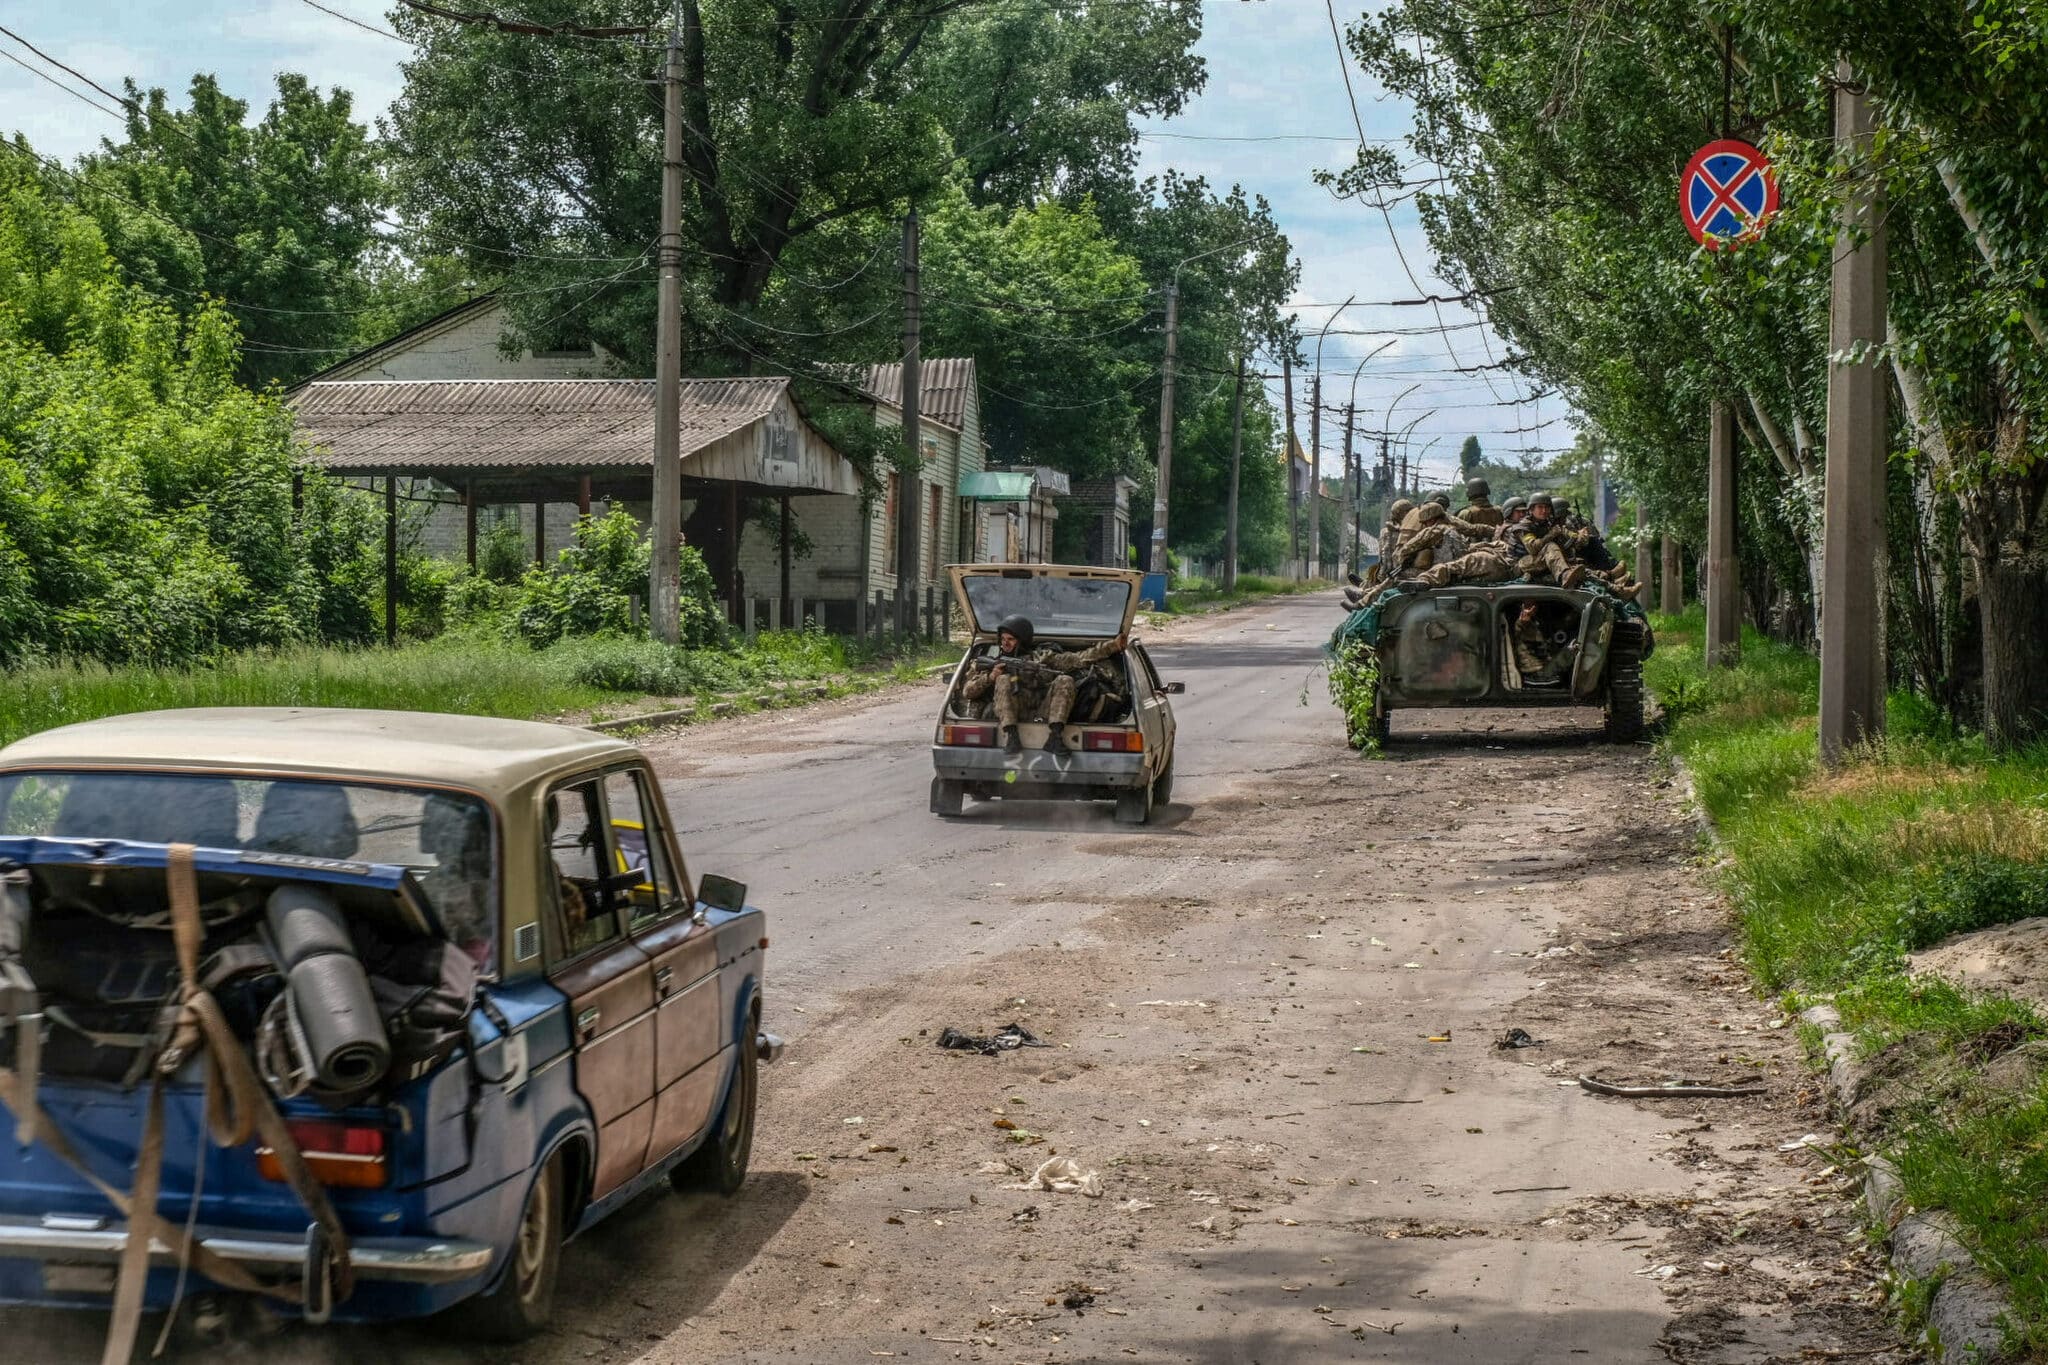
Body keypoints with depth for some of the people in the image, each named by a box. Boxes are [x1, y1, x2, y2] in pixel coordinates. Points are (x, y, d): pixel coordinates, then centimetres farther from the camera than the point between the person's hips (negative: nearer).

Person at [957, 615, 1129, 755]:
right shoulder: (995, 664, 27)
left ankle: (1055, 736, -38)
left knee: (1065, 681, -20)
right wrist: (989, 677, 2)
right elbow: (967, 692, 19)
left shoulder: (1043, 656, 27)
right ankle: (1010, 736, -42)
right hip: (1012, 715, -1)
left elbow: (1079, 659, 18)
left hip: (1043, 712, 1)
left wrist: (1113, 646, 9)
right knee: (1004, 680, -24)